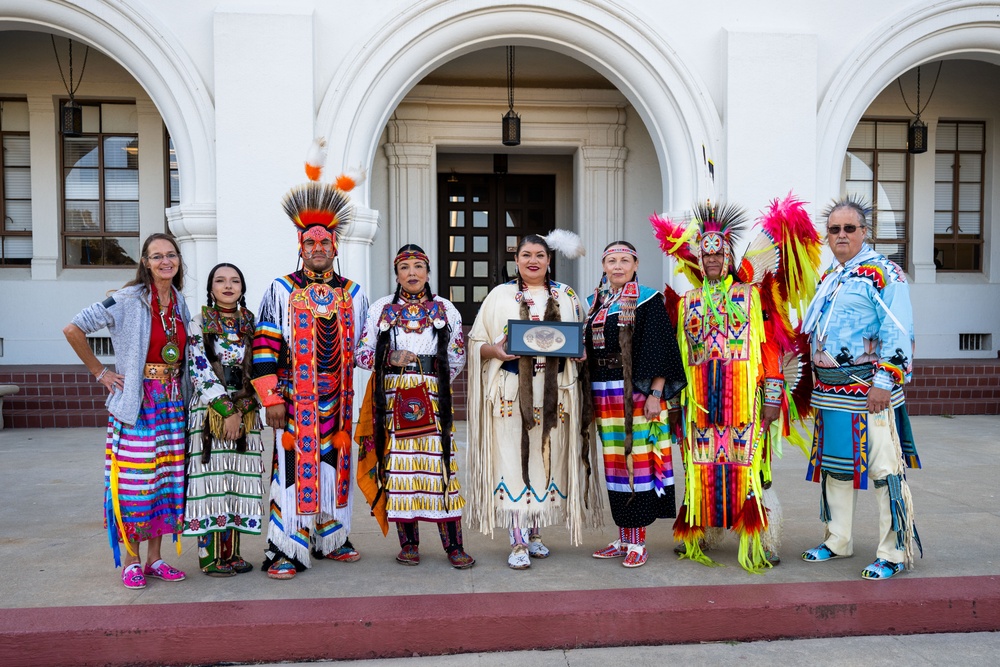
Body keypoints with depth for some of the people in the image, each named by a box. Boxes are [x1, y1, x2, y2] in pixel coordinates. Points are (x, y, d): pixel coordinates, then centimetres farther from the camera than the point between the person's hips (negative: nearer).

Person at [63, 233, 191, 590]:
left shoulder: (180, 303, 10)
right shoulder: (128, 300, -8)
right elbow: (73, 329, -10)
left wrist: (179, 385, 11)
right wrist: (100, 373, -7)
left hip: (172, 402, 6)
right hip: (137, 402, -5)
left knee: (167, 478, 8)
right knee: (133, 481, -3)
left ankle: (155, 557, 19)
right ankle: (131, 561, 11)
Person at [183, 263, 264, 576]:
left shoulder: (250, 322, 12)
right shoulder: (199, 323, 0)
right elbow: (200, 372, -8)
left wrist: (242, 410, -2)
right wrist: (226, 410, -13)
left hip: (245, 412, 4)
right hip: (210, 410, -4)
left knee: (237, 479, 4)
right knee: (212, 477, -4)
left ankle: (231, 553, 13)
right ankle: (210, 556, 4)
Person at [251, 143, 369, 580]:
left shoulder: (353, 294, 10)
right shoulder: (281, 290, 0)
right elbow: (264, 348, -4)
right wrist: (271, 400, -9)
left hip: (338, 401, 4)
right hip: (294, 400, -3)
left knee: (335, 466, 10)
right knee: (293, 467, -4)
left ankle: (331, 539, 25)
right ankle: (284, 551, 4)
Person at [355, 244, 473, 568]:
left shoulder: (445, 309, 12)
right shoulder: (381, 308, 11)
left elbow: (457, 356, 12)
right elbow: (362, 353, 6)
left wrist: (437, 383, 2)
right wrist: (389, 359, -11)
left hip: (433, 396, 0)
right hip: (393, 395, 1)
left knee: (439, 462, -7)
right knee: (398, 464, -1)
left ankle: (454, 545, -2)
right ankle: (408, 543, 10)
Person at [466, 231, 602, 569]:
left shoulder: (566, 296, 12)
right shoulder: (500, 295, 7)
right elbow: (477, 342, 6)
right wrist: (495, 350, -15)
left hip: (553, 391, 2)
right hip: (511, 391, -2)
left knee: (546, 458, 6)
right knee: (513, 460, -6)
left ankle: (534, 532, 22)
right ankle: (518, 542, 0)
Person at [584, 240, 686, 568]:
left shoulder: (648, 301, -3)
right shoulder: (595, 303, 14)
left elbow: (660, 351, -8)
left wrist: (655, 394, -16)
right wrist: (590, 398, 11)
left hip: (637, 393, -6)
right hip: (604, 394, 6)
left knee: (638, 458, -4)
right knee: (613, 463, 9)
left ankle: (638, 542, 4)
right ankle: (623, 538, 19)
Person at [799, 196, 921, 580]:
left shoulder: (884, 274, -6)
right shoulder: (828, 278, 17)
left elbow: (897, 333, -14)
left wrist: (883, 382, -20)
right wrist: (817, 384, 19)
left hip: (868, 389, -8)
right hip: (830, 391, 8)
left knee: (884, 467, -5)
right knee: (834, 464, 14)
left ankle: (894, 553, 5)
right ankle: (838, 541, 26)